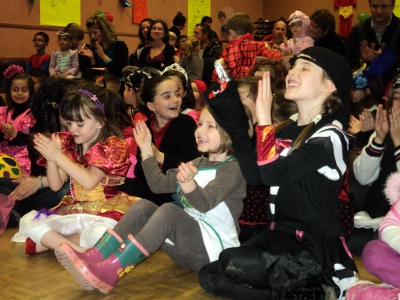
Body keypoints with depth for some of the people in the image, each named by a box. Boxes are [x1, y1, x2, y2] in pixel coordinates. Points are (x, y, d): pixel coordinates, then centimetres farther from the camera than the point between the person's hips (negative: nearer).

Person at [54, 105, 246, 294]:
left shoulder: (232, 169, -9)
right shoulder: (197, 164, 17)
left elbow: (205, 203, -25)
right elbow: (160, 184, 18)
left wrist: (188, 183, -46)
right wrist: (146, 149, 11)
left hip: (213, 249, -7)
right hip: (187, 246, 7)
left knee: (169, 211, -31)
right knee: (143, 206, -10)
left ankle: (109, 273, -39)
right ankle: (94, 259, -26)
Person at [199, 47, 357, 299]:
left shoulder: (330, 136, -14)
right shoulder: (288, 128, 9)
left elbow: (273, 173, -27)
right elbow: (255, 176, 0)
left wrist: (264, 117, -19)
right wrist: (233, 122, -3)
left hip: (316, 243, -7)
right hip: (282, 233, 7)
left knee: (236, 263, -31)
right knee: (210, 277, -7)